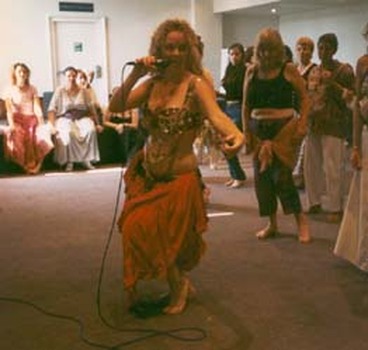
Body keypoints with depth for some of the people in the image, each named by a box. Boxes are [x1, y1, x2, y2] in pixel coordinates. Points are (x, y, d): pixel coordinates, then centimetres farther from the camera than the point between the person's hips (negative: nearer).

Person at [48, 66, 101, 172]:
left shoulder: (83, 91, 11)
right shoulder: (60, 91, 4)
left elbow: (91, 108, 9)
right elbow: (52, 110, -2)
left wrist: (96, 123, -3)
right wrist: (53, 126, -16)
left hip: (82, 118, 2)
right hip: (65, 118, -2)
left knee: (91, 130, -32)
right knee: (68, 133, -38)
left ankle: (86, 159, -21)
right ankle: (69, 161, -24)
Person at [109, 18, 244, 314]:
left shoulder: (197, 84, -14)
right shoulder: (152, 83, 0)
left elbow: (216, 115, -32)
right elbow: (115, 108, -7)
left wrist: (237, 135, -53)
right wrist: (134, 75, -19)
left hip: (179, 177, -5)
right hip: (147, 173, 6)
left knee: (161, 237, 3)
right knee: (139, 231, 13)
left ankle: (178, 285, 34)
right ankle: (179, 282, 37)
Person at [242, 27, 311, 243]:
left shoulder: (289, 70, -3)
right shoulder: (252, 72, 7)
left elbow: (304, 98, -2)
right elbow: (246, 105, 11)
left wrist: (302, 124, -11)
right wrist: (246, 130, 5)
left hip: (284, 127, -4)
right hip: (259, 129, 4)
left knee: (281, 175, -11)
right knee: (261, 176, 4)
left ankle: (301, 220, 8)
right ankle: (272, 225, 19)